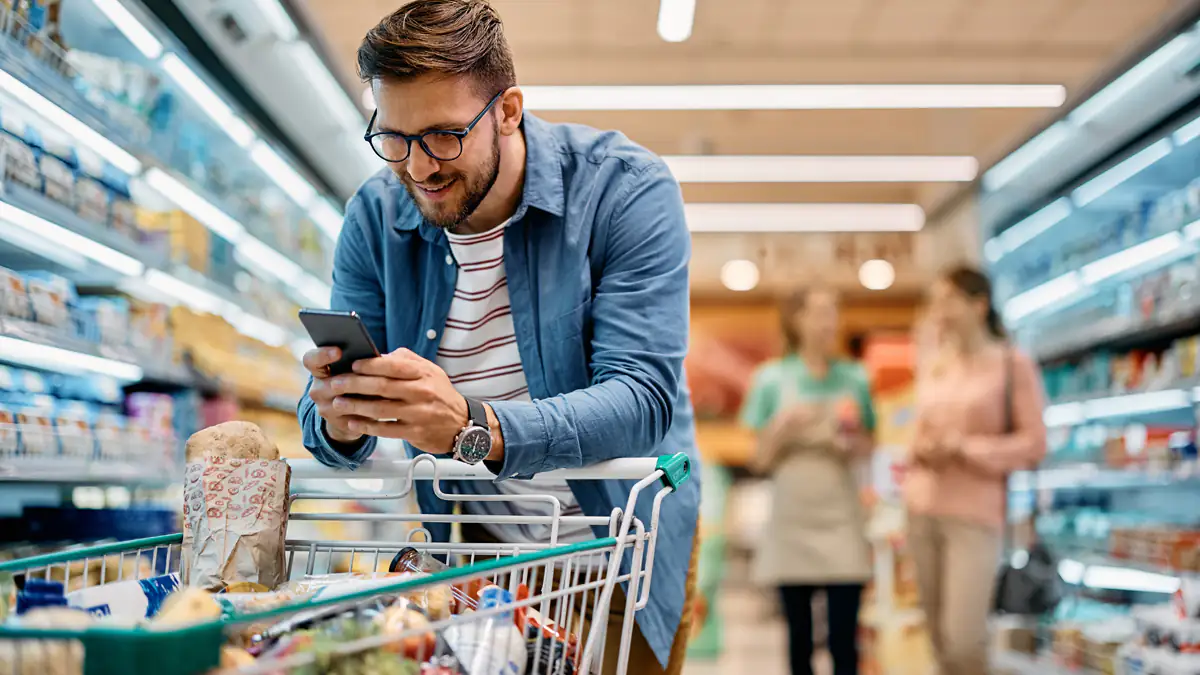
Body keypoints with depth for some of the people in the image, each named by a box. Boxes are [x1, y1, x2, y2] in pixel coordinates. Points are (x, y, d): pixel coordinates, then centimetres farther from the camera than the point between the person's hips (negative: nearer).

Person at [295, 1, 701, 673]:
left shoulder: (625, 188, -20)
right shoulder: (374, 217, -8)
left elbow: (642, 399, -30)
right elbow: (332, 435, -7)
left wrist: (473, 428, -46)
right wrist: (339, 421, -33)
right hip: (471, 544, 3)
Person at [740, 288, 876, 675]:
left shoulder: (855, 378, 4)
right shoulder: (772, 379, -1)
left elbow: (868, 446, 13)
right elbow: (761, 460, 1)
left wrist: (854, 444, -9)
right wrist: (782, 428, -17)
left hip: (841, 520, 1)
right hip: (791, 521, 0)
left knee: (844, 640, -4)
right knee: (799, 638, 7)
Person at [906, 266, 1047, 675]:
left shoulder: (1013, 365, -2)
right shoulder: (931, 370, 14)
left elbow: (1034, 444, -5)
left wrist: (963, 448, -14)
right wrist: (921, 450, -3)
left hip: (976, 513, -5)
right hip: (923, 511, 5)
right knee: (940, 641, 8)